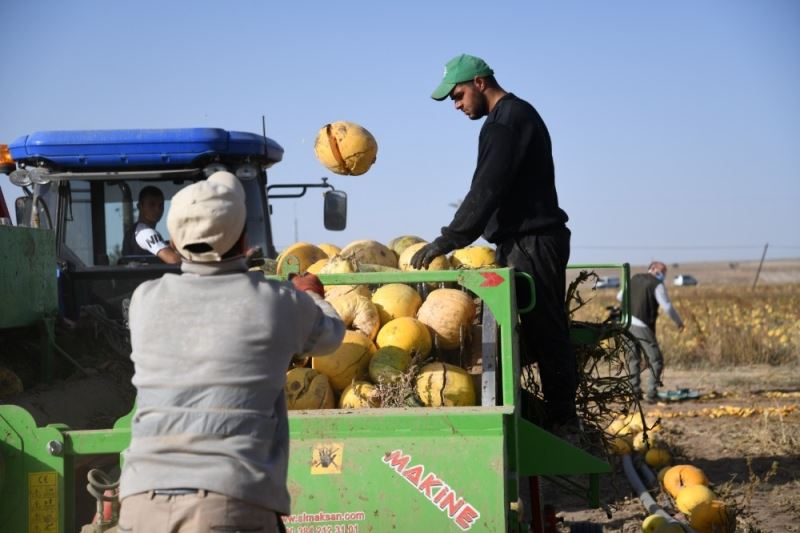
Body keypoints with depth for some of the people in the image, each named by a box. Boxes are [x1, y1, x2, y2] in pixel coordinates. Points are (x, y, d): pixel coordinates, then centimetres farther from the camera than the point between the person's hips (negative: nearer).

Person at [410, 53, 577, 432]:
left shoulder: (509, 119, -12)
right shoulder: (514, 116, 21)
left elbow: (487, 190, -19)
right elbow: (492, 189, 22)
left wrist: (448, 241, -19)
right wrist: (454, 239, 18)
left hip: (532, 243, -10)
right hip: (520, 242, 10)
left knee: (544, 333, -9)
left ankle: (561, 422, -7)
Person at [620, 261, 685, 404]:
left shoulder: (634, 279, 13)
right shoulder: (657, 285, -7)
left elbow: (620, 297, 25)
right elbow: (667, 307, -12)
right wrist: (679, 321, 2)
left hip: (628, 323, 6)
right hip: (643, 326, -6)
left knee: (633, 359, 18)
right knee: (655, 360, 3)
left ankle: (635, 391, 18)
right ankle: (651, 393, -4)